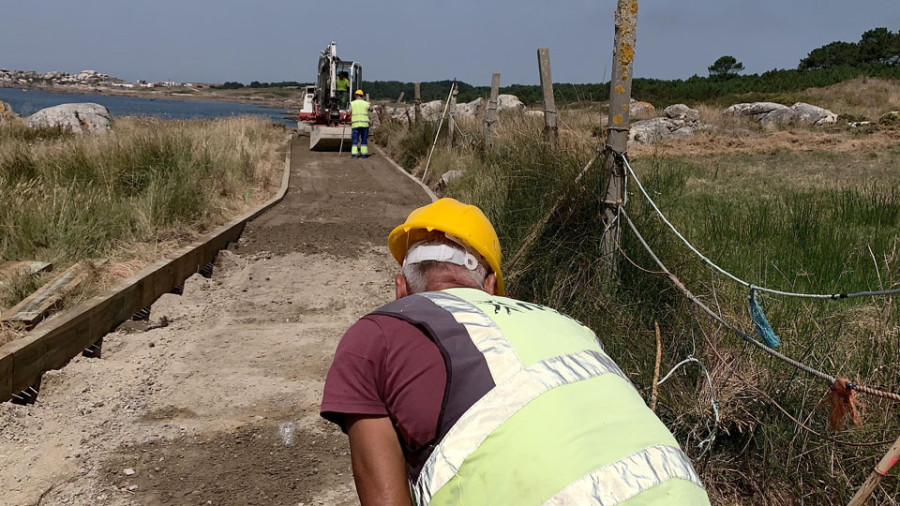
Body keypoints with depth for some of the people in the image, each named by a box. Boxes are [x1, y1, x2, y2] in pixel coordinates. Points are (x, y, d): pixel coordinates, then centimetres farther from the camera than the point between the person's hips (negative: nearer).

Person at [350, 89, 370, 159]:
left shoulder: (352, 103, 3)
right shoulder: (366, 103, 5)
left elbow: (350, 113, 7)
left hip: (355, 124, -1)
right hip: (365, 123, 1)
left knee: (355, 139, 3)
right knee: (364, 139, 9)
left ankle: (354, 154, -4)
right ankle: (363, 153, 7)